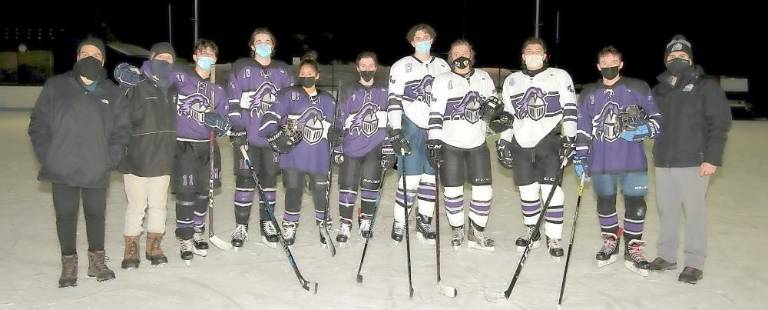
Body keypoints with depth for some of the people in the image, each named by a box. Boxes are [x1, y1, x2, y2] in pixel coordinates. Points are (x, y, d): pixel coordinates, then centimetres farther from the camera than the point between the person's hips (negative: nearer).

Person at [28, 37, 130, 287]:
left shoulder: (112, 93, 3)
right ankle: (69, 264, 23)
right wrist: (47, 157, -7)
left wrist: (110, 159, -6)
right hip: (62, 170, -1)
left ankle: (97, 260, 28)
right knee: (66, 216, 9)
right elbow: (38, 124, 1)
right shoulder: (56, 86, 0)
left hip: (97, 171, 1)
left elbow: (122, 130, 5)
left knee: (96, 215, 12)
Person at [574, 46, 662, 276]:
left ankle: (633, 251, 15)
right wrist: (580, 157, 5)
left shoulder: (638, 88, 1)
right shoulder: (589, 93, 9)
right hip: (600, 162, 2)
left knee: (635, 205, 1)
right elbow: (582, 128, 10)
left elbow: (658, 117, 2)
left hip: (633, 161, -2)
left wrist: (644, 130, -18)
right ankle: (610, 244, 30)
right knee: (605, 203, 12)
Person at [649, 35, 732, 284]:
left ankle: (694, 264, 8)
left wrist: (712, 158, -14)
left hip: (694, 162, -5)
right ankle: (667, 256, 24)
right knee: (666, 211, 11)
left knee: (694, 211, -1)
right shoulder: (659, 89, 15)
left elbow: (720, 123, -7)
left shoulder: (706, 86, 0)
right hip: (663, 162, 5)